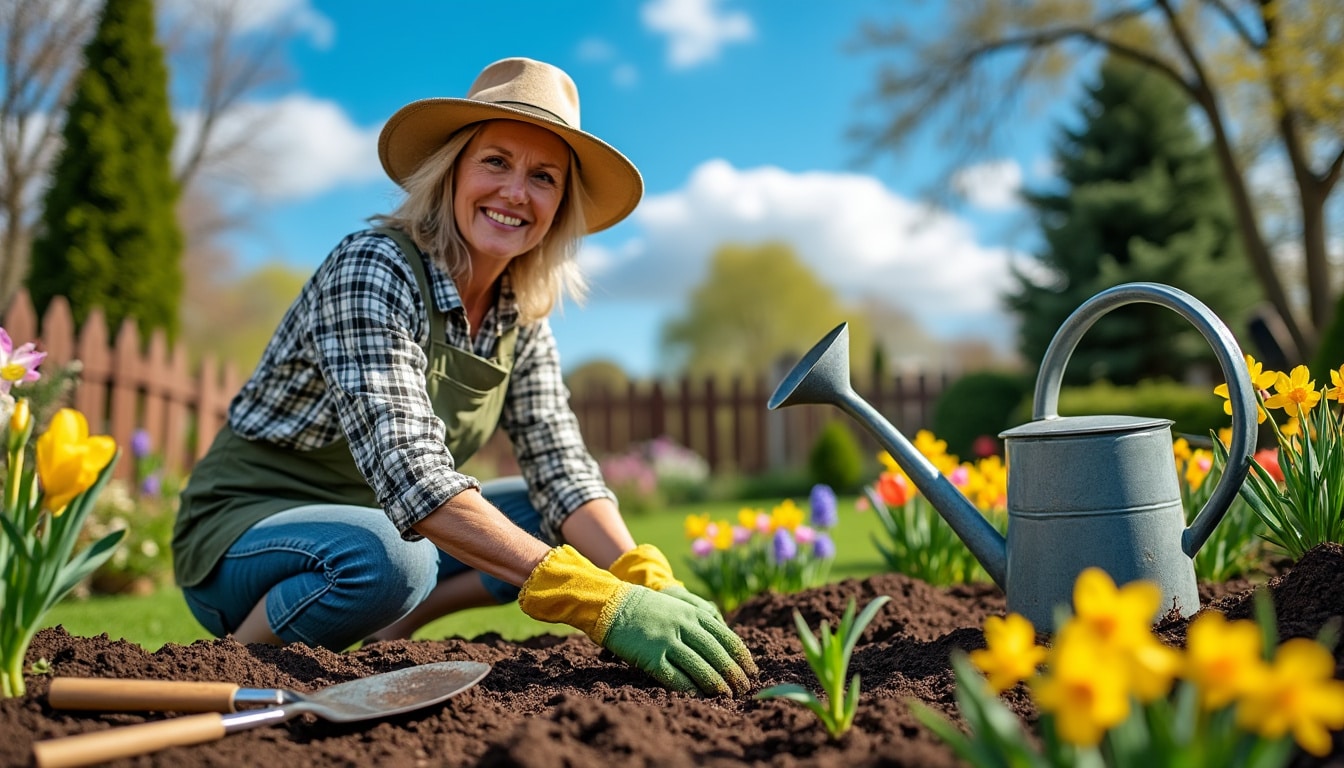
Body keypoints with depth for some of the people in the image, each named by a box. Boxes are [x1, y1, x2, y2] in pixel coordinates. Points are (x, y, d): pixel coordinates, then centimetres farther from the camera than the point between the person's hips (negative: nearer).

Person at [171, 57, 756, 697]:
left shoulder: (520, 317, -3)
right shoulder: (372, 270, -25)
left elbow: (562, 473, -8)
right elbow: (409, 473, -37)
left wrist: (651, 585, -26)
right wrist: (600, 602, -45)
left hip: (370, 522, 7)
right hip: (245, 528, -6)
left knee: (558, 522, -2)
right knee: (386, 559, -35)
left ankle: (379, 631, -4)